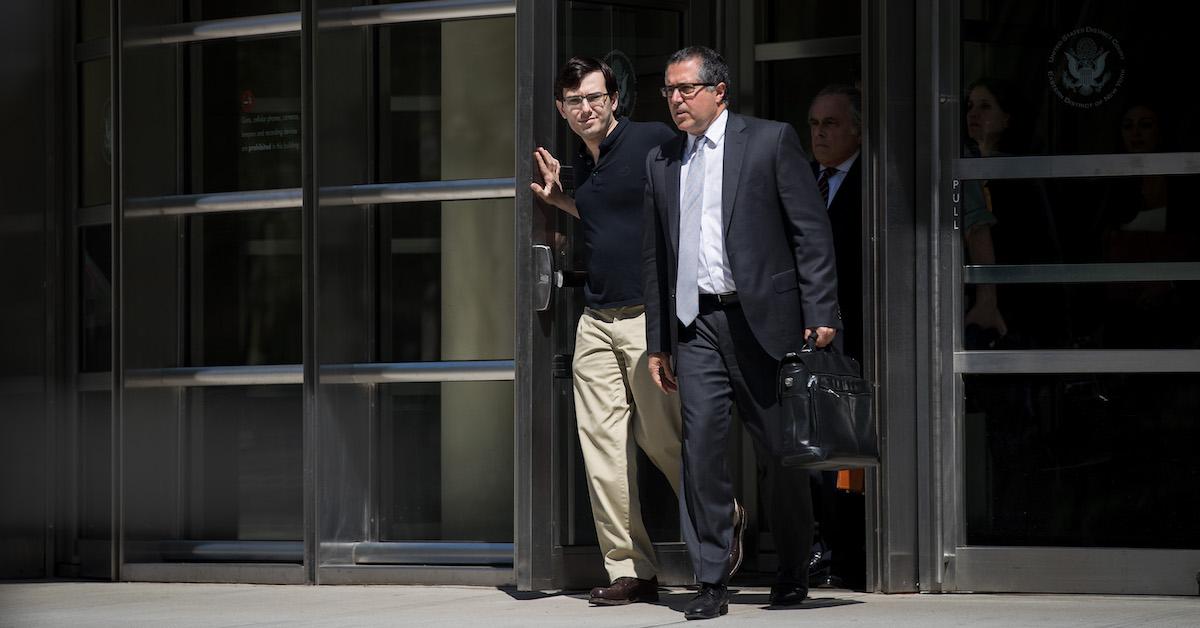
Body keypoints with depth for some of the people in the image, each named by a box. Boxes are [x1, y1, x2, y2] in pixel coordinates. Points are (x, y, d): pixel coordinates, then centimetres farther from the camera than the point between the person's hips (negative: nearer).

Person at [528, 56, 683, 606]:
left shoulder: (654, 140, -6)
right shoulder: (582, 163, 15)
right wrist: (559, 198, 19)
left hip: (651, 314, -7)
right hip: (596, 321, 7)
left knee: (663, 438, -4)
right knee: (602, 442, -1)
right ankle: (629, 568, 3)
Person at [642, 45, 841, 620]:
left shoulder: (771, 141, 1)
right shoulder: (660, 162, 14)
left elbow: (812, 231, -3)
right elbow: (655, 256, 17)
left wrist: (820, 315, -10)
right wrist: (657, 343, 14)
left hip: (761, 320, -3)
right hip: (695, 325, 3)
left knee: (782, 453, 3)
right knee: (701, 449, -6)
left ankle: (792, 575, 20)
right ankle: (711, 583, -3)